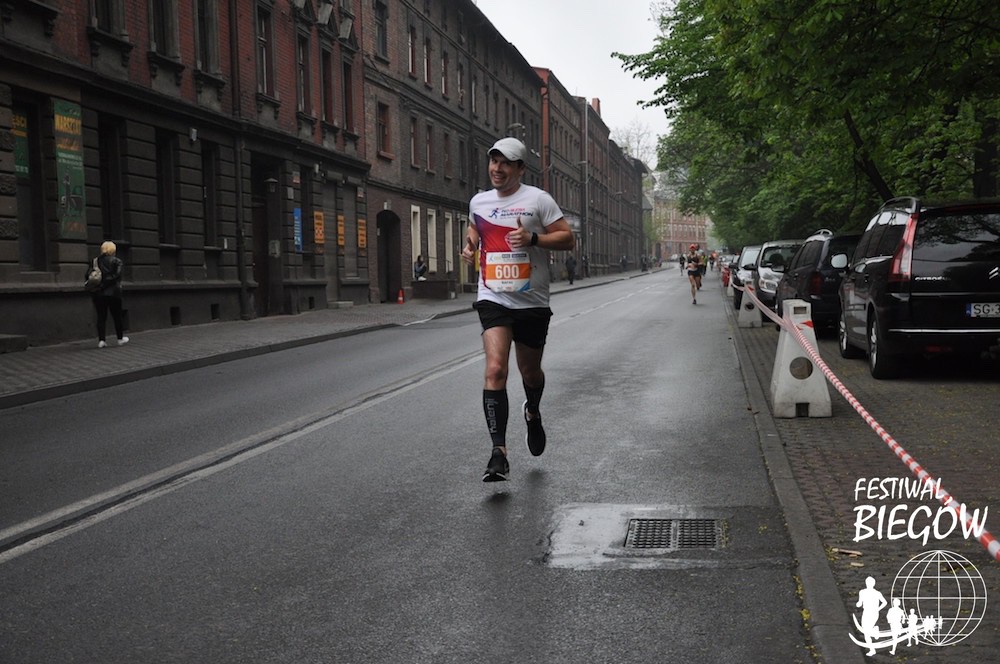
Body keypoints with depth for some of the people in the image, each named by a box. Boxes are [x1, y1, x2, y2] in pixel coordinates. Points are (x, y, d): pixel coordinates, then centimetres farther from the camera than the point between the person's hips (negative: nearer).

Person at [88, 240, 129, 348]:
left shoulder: (95, 261, 8)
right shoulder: (117, 261, -3)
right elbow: (117, 275, -16)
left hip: (98, 294, 3)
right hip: (113, 293, -3)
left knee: (101, 317, 5)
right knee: (117, 316, 10)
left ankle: (101, 340, -2)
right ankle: (120, 338, 19)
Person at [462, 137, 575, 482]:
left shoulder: (537, 199, -4)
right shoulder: (478, 201, 9)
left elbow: (568, 239, -5)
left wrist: (533, 238, -20)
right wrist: (470, 246, 9)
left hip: (532, 301, -1)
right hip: (493, 299, 1)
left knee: (530, 370, 15)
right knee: (495, 369, -18)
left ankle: (533, 413, 50)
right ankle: (498, 452, -19)